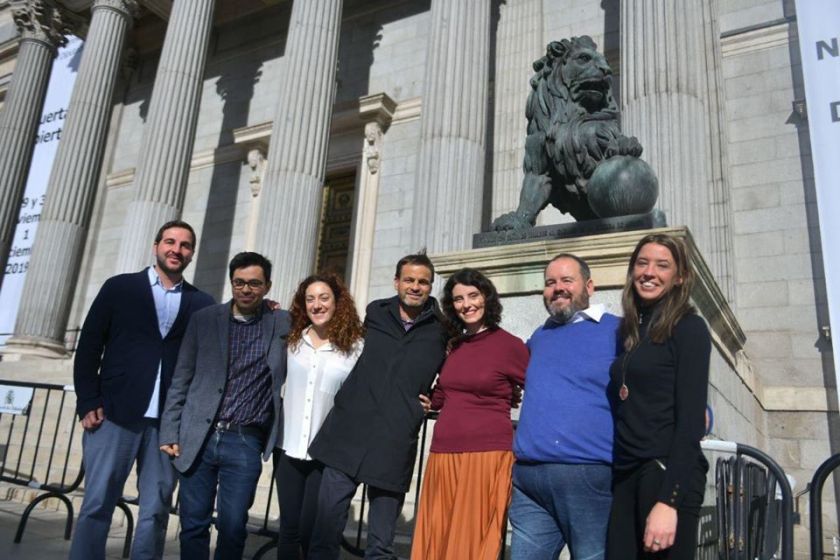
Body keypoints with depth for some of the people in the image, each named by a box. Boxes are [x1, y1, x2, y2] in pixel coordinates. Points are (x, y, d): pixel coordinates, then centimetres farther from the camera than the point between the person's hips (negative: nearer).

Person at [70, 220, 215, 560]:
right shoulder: (119, 287, 6)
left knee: (155, 511, 7)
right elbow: (88, 347, 3)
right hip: (115, 414, -1)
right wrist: (88, 403, -4)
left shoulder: (201, 303, 8)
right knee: (97, 504, 3)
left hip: (170, 422, 1)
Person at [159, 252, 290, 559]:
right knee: (193, 524, 8)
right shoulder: (203, 319, 4)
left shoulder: (284, 323, 1)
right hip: (198, 438, 1)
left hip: (245, 442, -1)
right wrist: (170, 432, 2)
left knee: (232, 526, 1)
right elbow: (181, 380, 7)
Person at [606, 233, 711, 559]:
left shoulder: (688, 328, -5)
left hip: (667, 474, -5)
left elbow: (691, 418, -12)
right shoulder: (629, 331, 13)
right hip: (624, 475, 6)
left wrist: (668, 500, -18)